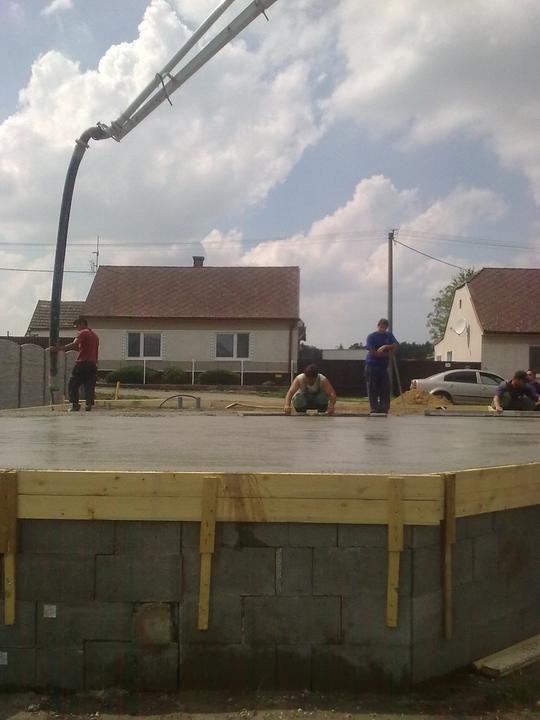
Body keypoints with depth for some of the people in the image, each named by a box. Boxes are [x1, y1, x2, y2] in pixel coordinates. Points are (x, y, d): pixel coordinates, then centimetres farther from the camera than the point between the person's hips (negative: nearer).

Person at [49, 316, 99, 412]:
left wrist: (59, 348, -21)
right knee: (89, 386, 5)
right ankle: (89, 404, -6)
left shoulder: (83, 333, -2)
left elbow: (74, 344, -18)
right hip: (93, 364, 7)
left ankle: (75, 404, -6)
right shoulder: (95, 336, 22)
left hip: (82, 363, -7)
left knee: (72, 385, 2)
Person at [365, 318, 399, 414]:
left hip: (384, 366, 4)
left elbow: (395, 345, -6)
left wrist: (386, 346, -22)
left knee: (385, 388, 0)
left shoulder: (389, 335, 10)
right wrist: (387, 354, -7)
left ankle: (384, 408, 4)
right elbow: (373, 352, -13)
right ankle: (374, 408, -3)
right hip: (372, 365, -4)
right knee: (373, 388, -4)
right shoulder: (371, 336, -4)